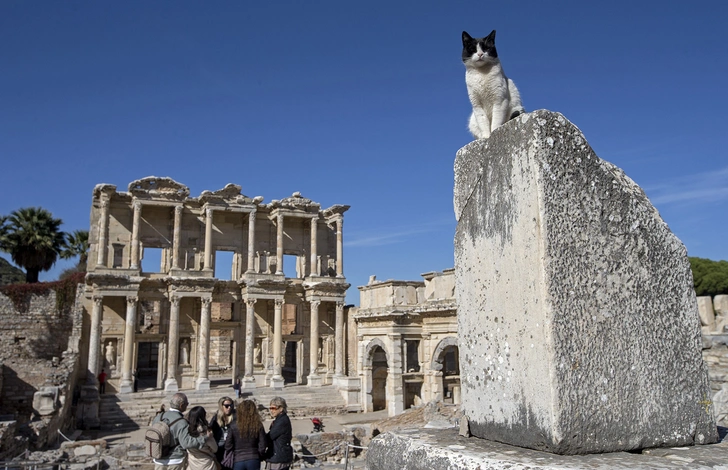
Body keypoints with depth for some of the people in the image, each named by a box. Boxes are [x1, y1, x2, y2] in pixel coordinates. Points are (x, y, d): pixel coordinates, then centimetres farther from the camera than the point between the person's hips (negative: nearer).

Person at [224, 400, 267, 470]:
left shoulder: (233, 427, -9)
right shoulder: (258, 426, -7)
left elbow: (228, 446, -5)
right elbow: (262, 446, -6)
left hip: (238, 461, -1)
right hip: (253, 460, 1)